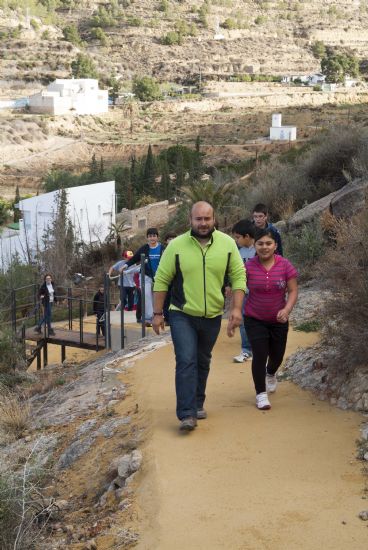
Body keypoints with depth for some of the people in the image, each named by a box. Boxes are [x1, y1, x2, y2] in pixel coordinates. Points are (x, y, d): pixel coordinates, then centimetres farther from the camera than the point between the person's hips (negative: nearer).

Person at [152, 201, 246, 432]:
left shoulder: (227, 243, -4)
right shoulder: (177, 245, -9)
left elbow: (238, 276, -1)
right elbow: (162, 280, -4)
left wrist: (237, 309, -9)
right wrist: (157, 314, -4)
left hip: (213, 316, 3)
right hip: (182, 315, -3)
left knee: (203, 362, 16)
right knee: (186, 361, -13)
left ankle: (198, 403, 33)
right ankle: (187, 414, -12)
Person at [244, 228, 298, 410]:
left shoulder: (285, 265, -10)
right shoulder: (248, 267, -11)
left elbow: (293, 291, -6)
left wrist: (287, 309, -22)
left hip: (278, 320, 2)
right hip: (255, 320, -2)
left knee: (277, 355, 16)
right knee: (260, 355, -9)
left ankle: (270, 374, 52)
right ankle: (261, 394, 9)